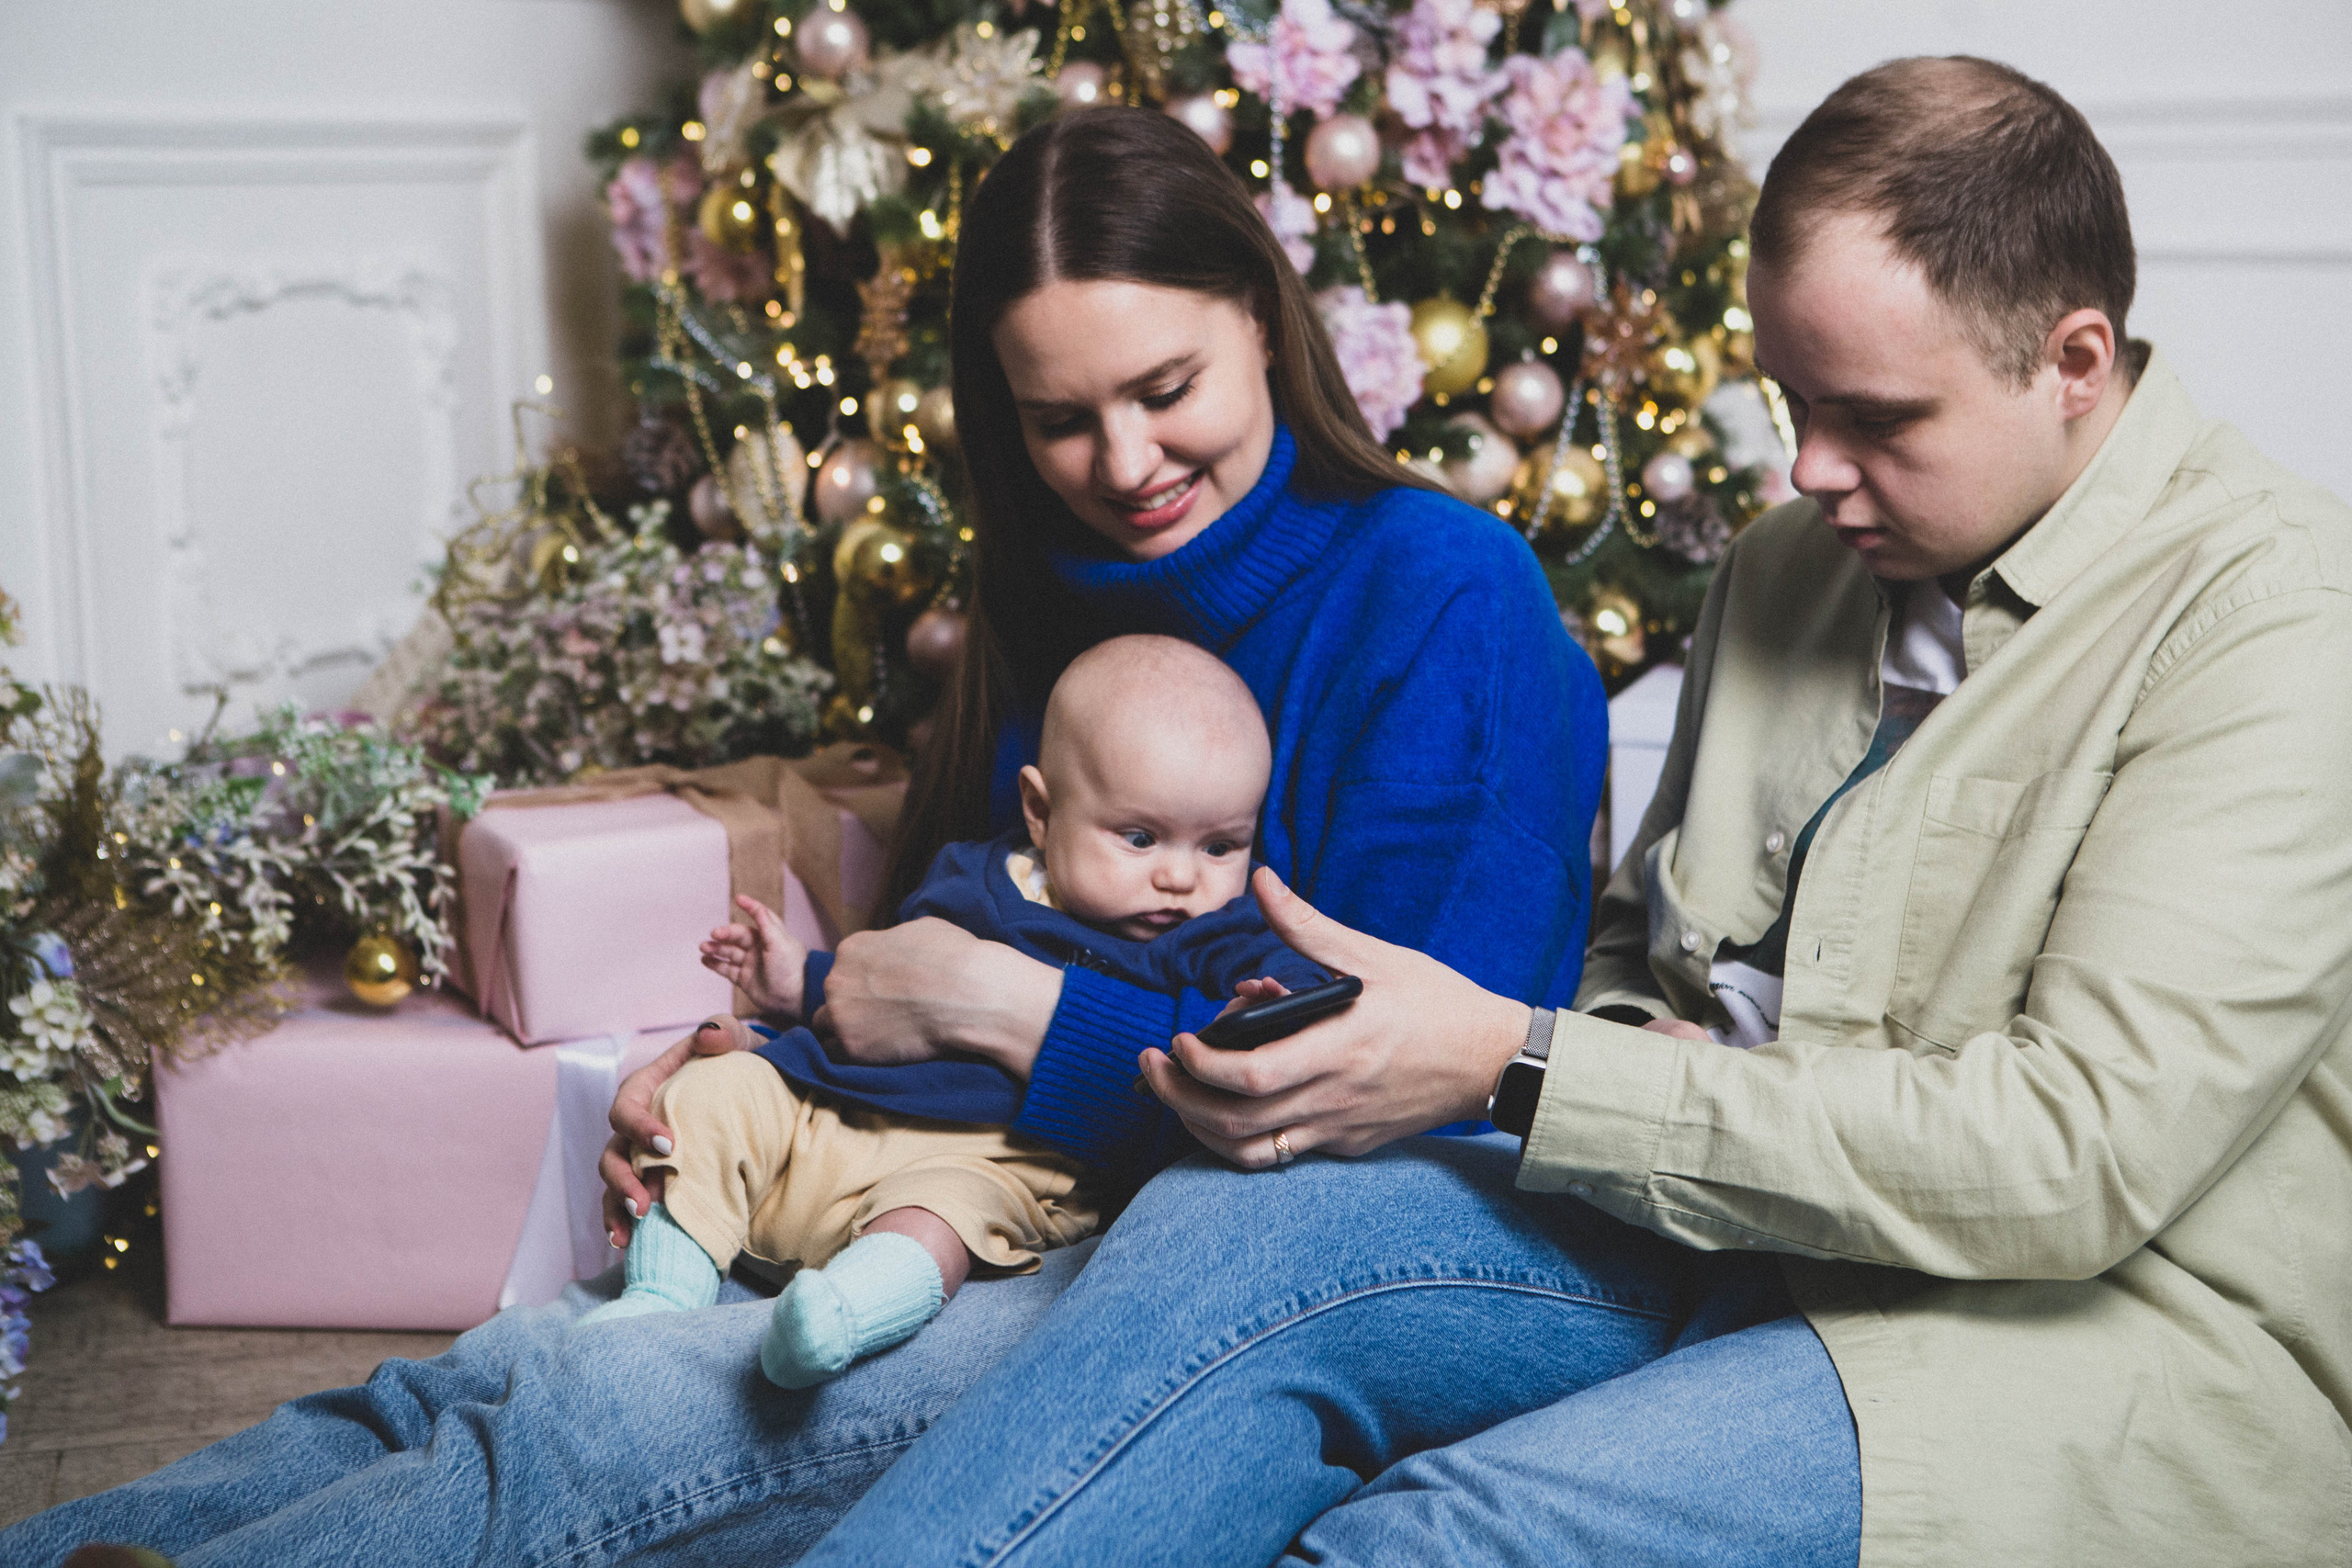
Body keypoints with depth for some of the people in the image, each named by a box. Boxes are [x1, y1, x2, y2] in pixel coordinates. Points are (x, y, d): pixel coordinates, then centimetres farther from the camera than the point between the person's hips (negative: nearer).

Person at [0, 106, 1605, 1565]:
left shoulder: (1443, 592, -10)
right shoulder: (1067, 603, 15)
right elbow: (959, 936, 20)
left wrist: (1006, 1006, -17)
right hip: (1023, 1204, 7)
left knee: (585, 1431, -23)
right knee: (494, 1372, -13)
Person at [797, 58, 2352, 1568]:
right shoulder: (1788, 565, 13)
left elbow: (2075, 1156, -21)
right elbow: (1636, 941, 23)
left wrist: (1515, 1062, -19)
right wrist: (1638, 1062, -5)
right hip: (1735, 1225, 7)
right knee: (1234, 1229, -21)